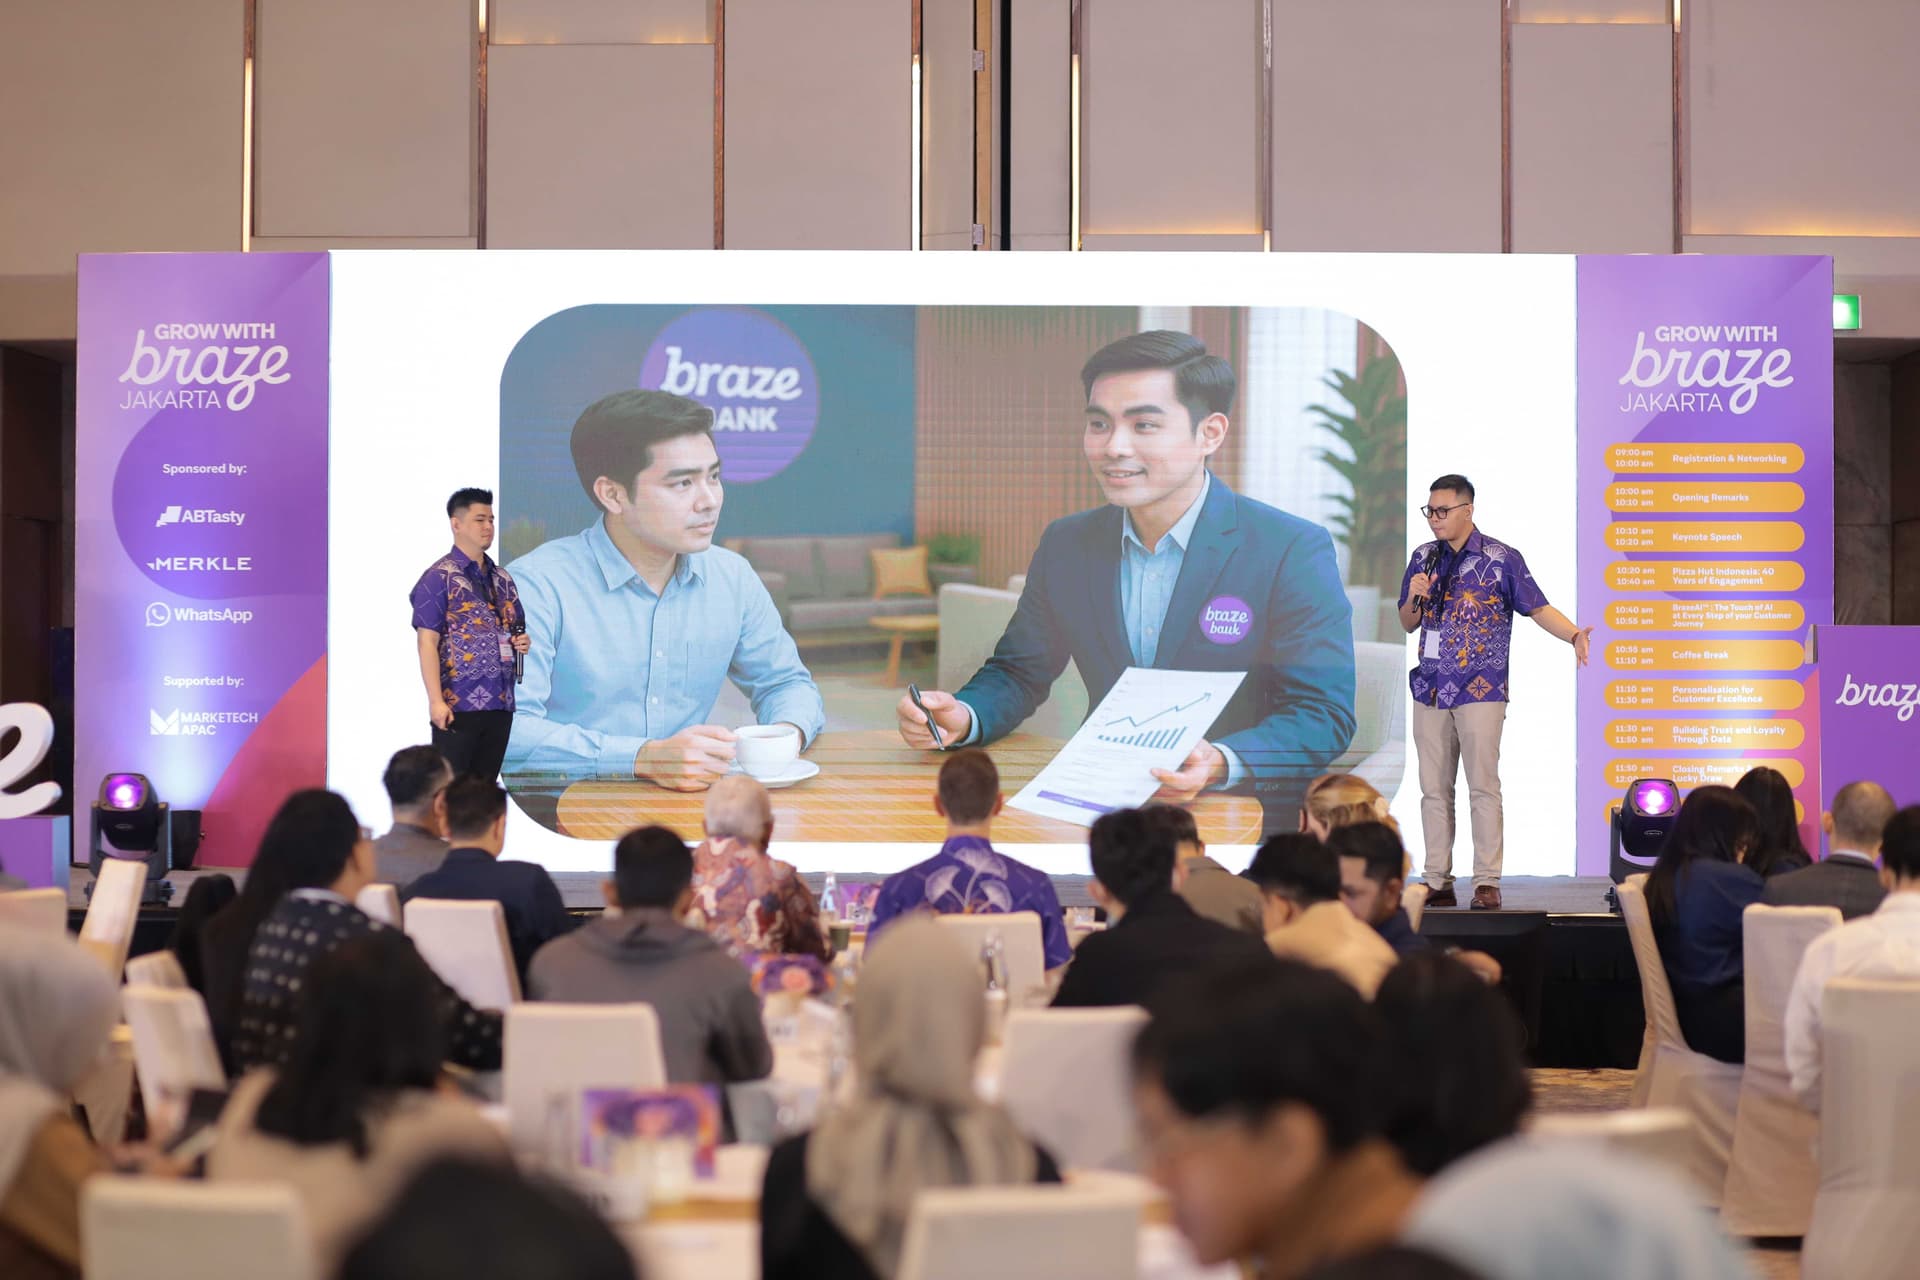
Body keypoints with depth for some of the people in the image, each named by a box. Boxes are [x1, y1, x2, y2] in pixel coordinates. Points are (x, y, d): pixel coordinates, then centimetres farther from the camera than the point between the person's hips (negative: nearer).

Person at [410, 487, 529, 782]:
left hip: (500, 704, 6)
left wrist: (521, 642, 2)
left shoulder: (502, 579, 15)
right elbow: (427, 641, -10)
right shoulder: (439, 577, -5)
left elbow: (516, 628, 27)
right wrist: (436, 701, -18)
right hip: (457, 704, -6)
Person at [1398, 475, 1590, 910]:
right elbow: (1407, 623, 18)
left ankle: (1487, 883, -6)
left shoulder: (1502, 559, -1)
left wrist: (1574, 635, -18)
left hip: (1480, 690, -5)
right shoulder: (1423, 558, 12)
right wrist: (1414, 598, -4)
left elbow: (1538, 608, -1)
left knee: (1483, 786, -8)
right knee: (1434, 789, 5)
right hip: (1431, 690, 5)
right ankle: (1438, 882, 9)